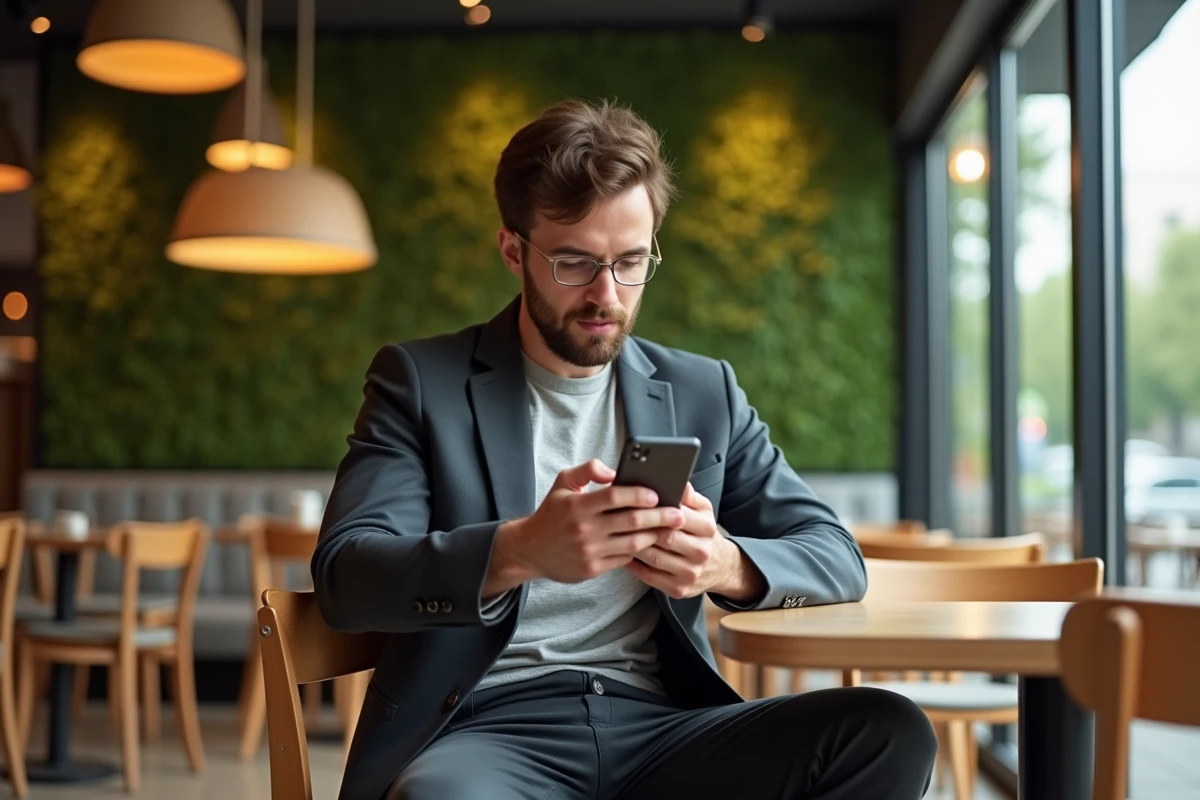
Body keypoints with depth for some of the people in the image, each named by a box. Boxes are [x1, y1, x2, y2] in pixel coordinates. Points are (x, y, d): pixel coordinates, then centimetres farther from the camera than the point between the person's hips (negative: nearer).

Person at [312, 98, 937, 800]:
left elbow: (837, 559, 10)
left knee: (890, 733, -22)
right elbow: (344, 575, -7)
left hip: (662, 726, 5)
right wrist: (519, 551, -27)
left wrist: (725, 564, -15)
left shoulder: (704, 393, 15)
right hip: (489, 729, -4)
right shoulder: (421, 381, 6)